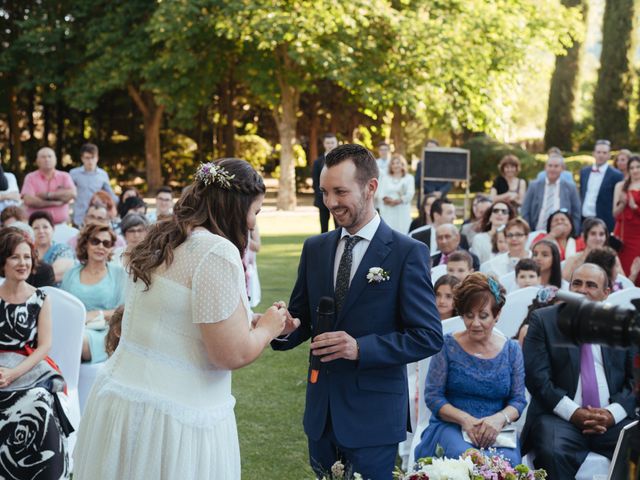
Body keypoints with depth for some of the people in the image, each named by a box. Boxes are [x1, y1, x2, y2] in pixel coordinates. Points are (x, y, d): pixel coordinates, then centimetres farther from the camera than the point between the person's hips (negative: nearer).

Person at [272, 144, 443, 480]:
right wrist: (284, 330, -12)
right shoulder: (315, 248, 7)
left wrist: (361, 348, -23)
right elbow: (302, 319, 11)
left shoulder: (407, 253, -9)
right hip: (321, 412, 5)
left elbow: (429, 336, -12)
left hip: (373, 415, -5)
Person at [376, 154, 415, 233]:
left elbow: (409, 194, -4)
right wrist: (386, 199, -17)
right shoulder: (385, 178, 15)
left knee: (402, 232, -10)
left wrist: (398, 201, -18)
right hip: (387, 212, 1)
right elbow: (380, 193, 4)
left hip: (402, 212, -1)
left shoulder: (408, 178, 8)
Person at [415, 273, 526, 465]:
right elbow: (433, 395, 0)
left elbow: (518, 400, 8)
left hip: (494, 430, 2)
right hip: (450, 426, -2)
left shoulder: (511, 350, 10)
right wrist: (465, 419, -16)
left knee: (507, 460, -33)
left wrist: (500, 419, -15)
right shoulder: (448, 346, 3)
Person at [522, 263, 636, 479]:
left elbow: (634, 377, 9)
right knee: (553, 453, -34)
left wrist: (613, 413, -8)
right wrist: (574, 413, -13)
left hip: (613, 419, 2)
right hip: (559, 416, -2)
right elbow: (537, 376, -2)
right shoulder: (543, 320, 8)